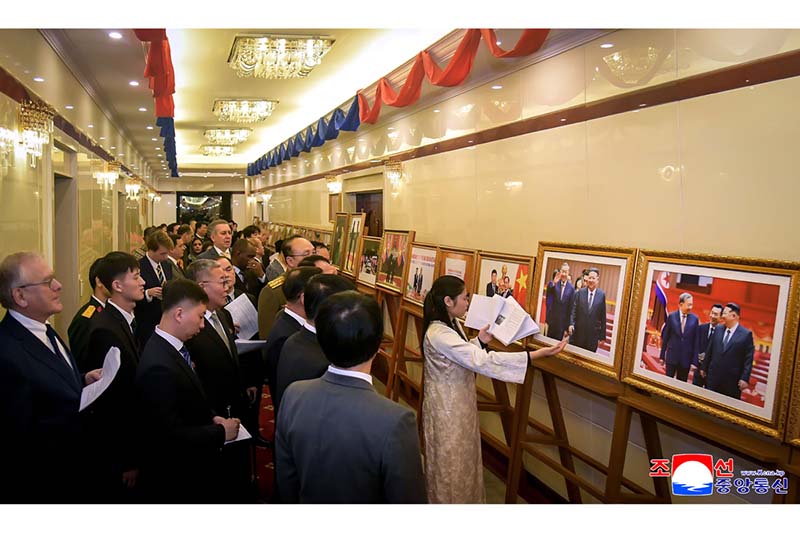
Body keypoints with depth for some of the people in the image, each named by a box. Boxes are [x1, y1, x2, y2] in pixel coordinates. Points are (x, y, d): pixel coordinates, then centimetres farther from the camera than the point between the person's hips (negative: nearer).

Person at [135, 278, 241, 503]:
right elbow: (171, 435, -28)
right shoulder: (159, 367, -29)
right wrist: (221, 432, -18)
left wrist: (212, 417, -2)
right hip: (177, 481, -9)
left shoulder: (173, 347, 0)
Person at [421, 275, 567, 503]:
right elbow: (482, 361, -35)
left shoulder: (451, 324, 3)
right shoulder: (439, 333, -29)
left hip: (459, 404, 9)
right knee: (450, 465, 8)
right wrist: (537, 354, -36)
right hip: (447, 408, -9)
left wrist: (480, 340, -3)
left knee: (462, 460, 22)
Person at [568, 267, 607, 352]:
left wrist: (602, 336, 2)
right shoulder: (580, 292, 2)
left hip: (593, 335, -1)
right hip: (578, 332, 1)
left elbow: (603, 316, 2)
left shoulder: (602, 295, 0)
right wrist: (571, 324, -15)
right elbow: (573, 310, 1)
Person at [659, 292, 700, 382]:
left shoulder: (695, 319, -3)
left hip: (686, 358, 0)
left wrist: (695, 360, -3)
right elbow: (665, 337, 2)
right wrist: (662, 355, 3)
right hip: (672, 357, 0)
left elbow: (696, 341, -1)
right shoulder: (672, 316, -3)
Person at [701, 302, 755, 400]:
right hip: (713, 377, 4)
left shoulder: (746, 334, -5)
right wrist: (705, 368, 15)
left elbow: (748, 359, -7)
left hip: (732, 380, -4)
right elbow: (709, 351, 14)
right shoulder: (718, 330, 8)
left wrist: (745, 378, -12)